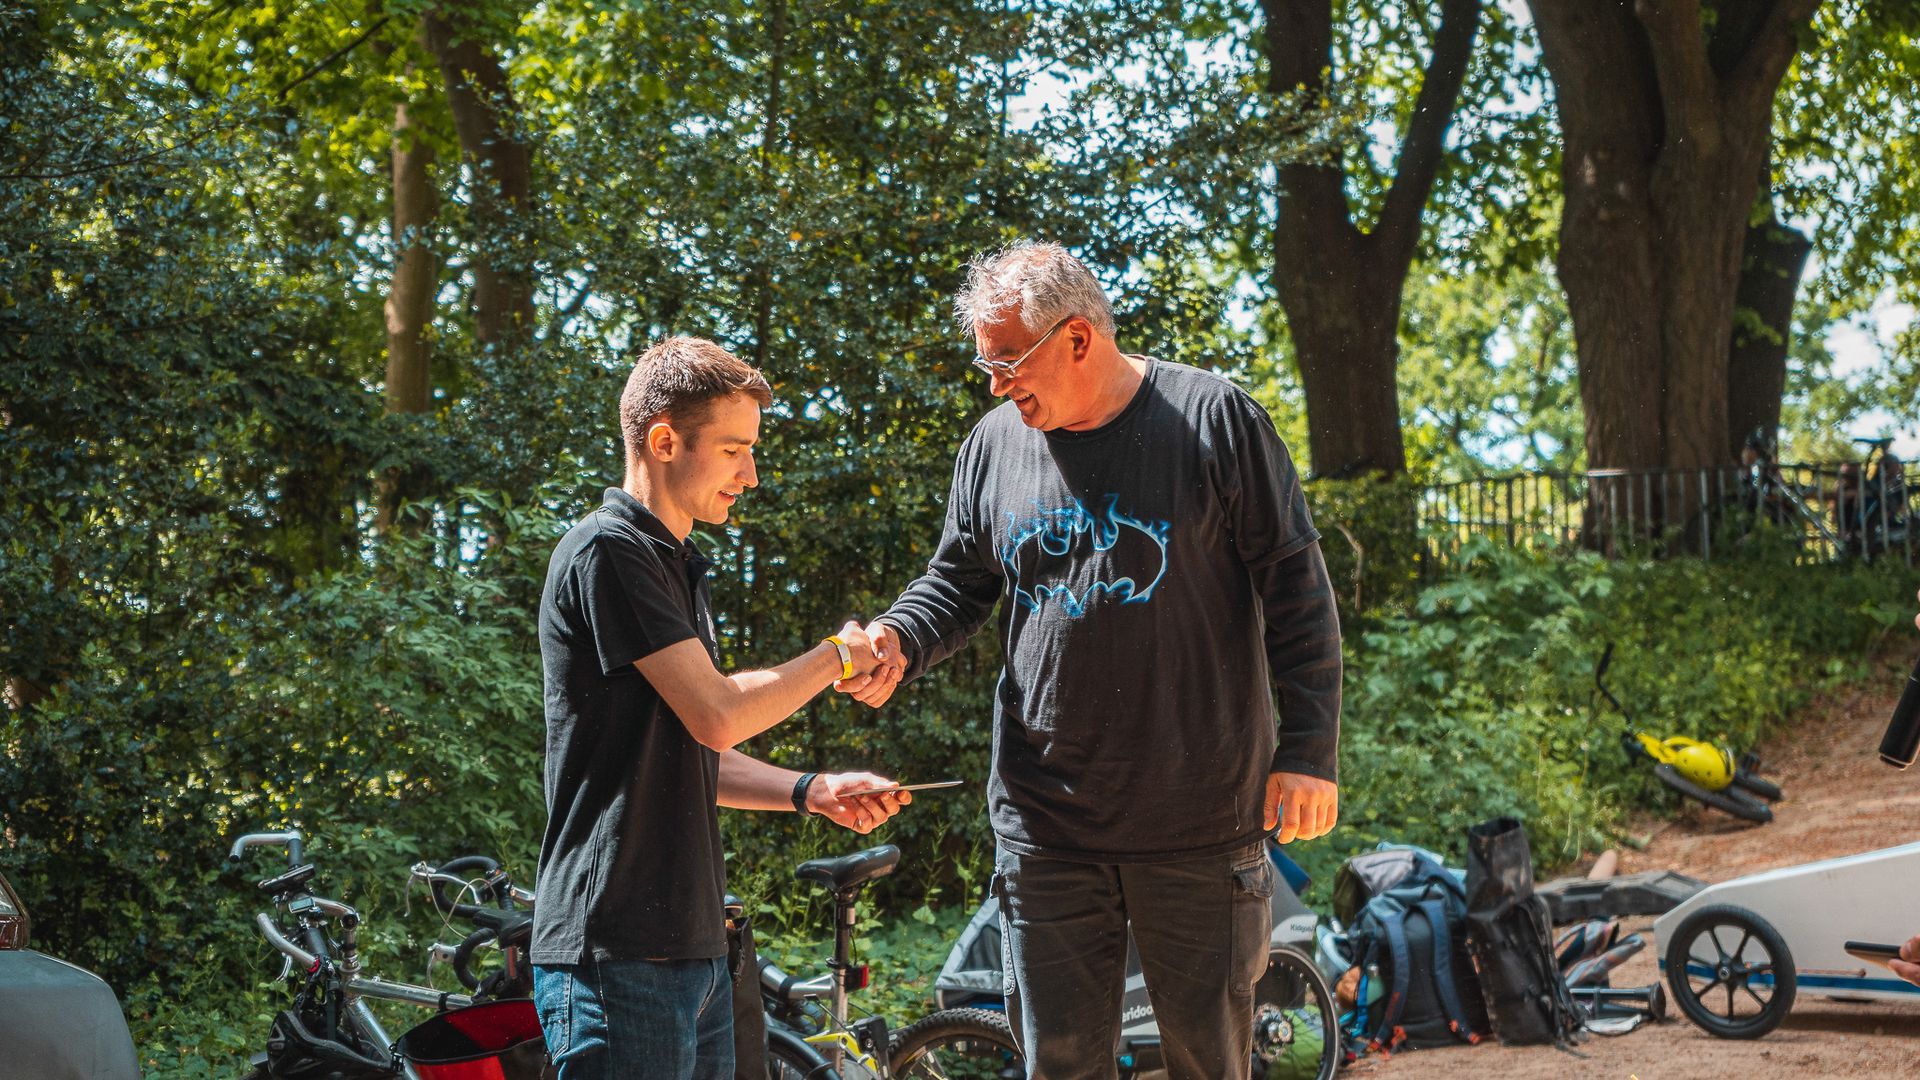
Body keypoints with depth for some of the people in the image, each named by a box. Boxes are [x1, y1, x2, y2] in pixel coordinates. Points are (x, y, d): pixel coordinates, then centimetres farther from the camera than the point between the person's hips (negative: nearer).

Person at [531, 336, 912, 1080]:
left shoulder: (680, 568, 20)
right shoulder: (606, 552, -11)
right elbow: (718, 714, -17)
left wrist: (811, 791, 8)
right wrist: (837, 658, -3)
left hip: (692, 948, 9)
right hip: (617, 955, -9)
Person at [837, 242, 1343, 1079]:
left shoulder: (1212, 419, -5)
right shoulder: (994, 443, 6)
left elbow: (1296, 593, -3)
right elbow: (958, 583, 17)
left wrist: (1308, 751, -7)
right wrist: (898, 642, -5)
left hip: (1200, 821, -3)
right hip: (1045, 822, 3)